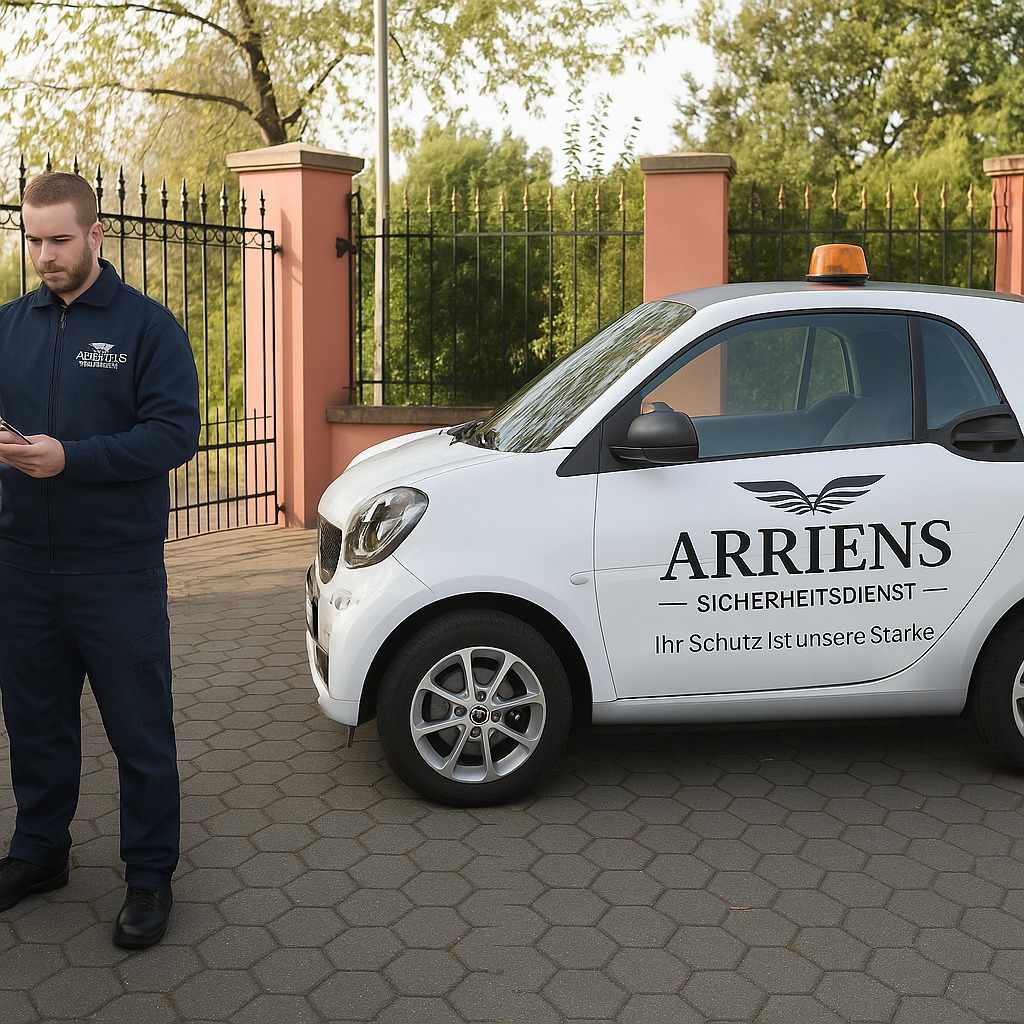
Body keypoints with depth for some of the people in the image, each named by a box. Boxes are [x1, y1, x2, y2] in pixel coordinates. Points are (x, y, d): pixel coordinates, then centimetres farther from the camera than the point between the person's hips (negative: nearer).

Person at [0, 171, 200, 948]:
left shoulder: (147, 325, -4)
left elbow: (175, 433, -12)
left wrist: (70, 458, -22)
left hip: (118, 569, -4)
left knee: (140, 728, 4)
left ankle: (151, 875, 17)